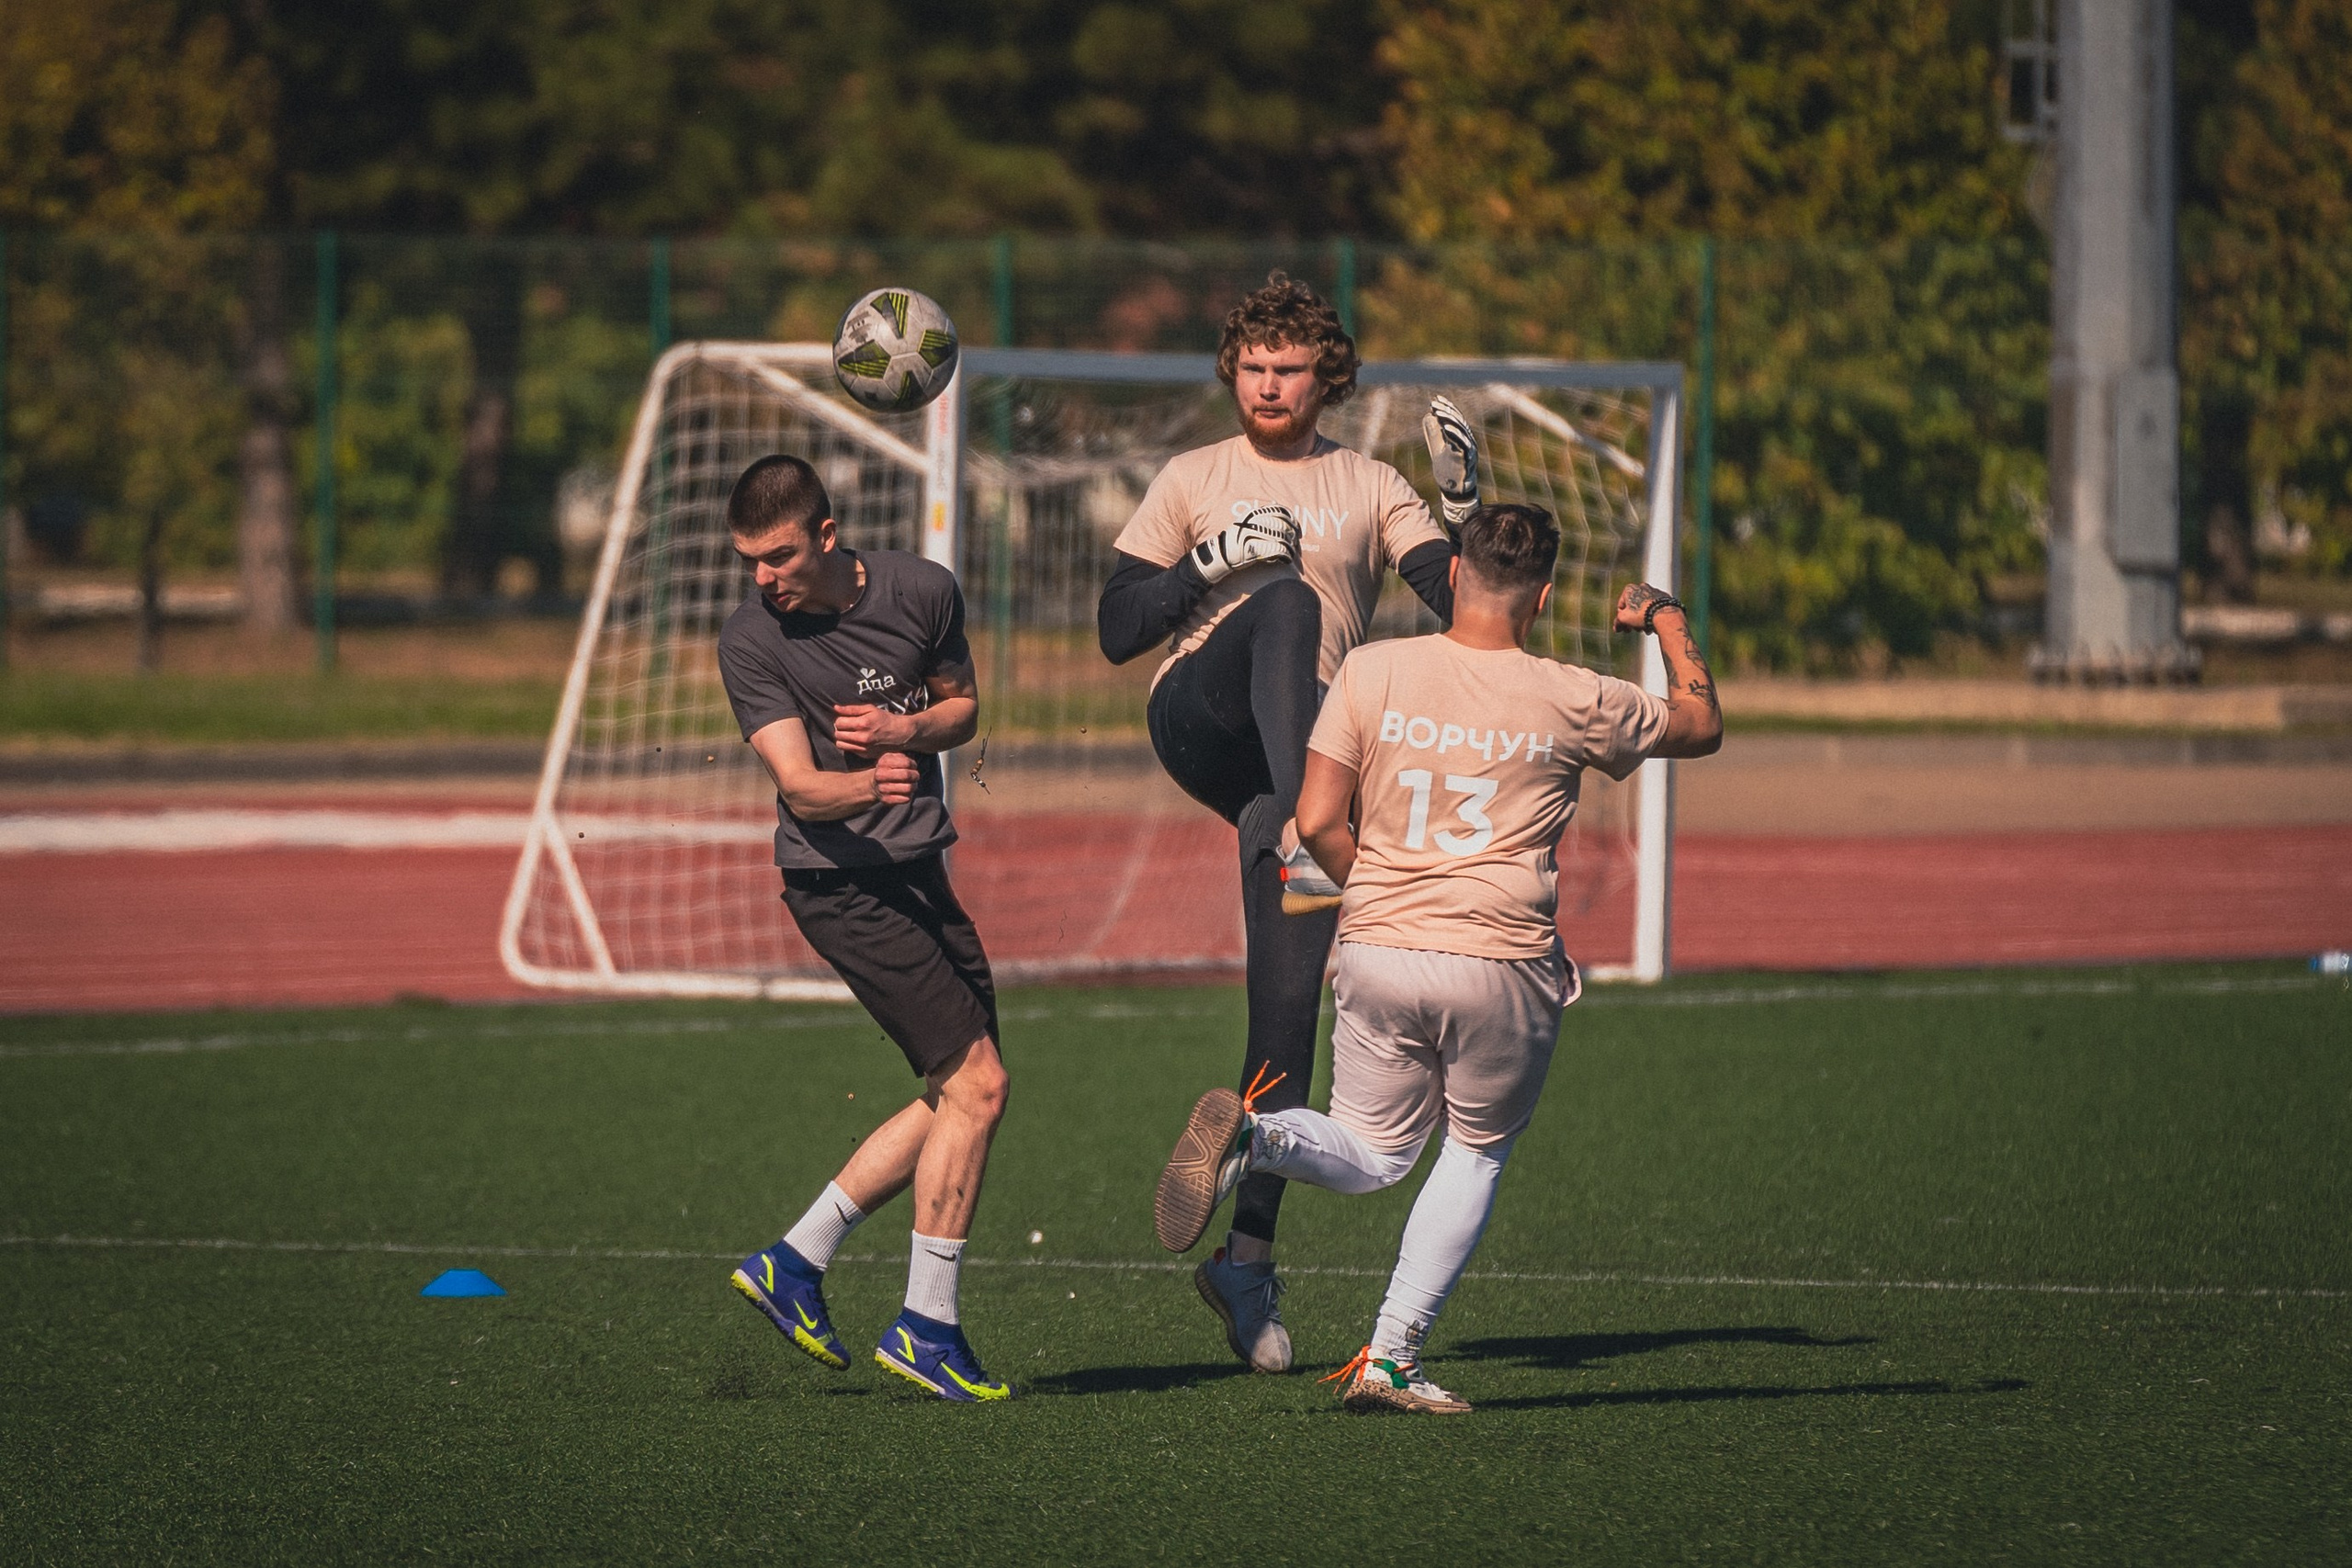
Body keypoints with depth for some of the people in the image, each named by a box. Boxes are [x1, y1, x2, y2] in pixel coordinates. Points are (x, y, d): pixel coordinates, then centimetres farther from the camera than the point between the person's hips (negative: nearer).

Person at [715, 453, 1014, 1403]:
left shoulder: (921, 590, -1)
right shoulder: (750, 643, -13)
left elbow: (964, 708, 13)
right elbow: (799, 784, -20)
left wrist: (907, 731, -9)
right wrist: (868, 787, -42)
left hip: (918, 870, 7)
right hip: (840, 884, -6)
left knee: (960, 1097, 10)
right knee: (976, 1085, -13)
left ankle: (794, 1262, 17)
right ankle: (926, 1328, -6)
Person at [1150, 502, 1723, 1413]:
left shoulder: (1372, 672, 0)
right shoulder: (1571, 703, -2)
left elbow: (1318, 824, -2)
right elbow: (1701, 725, 16)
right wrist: (1668, 623, 32)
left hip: (1377, 955, 2)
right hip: (1501, 964, -2)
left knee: (1372, 1156, 18)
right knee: (1476, 1154, 18)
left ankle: (1251, 1136, -16)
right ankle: (1390, 1362, 7)